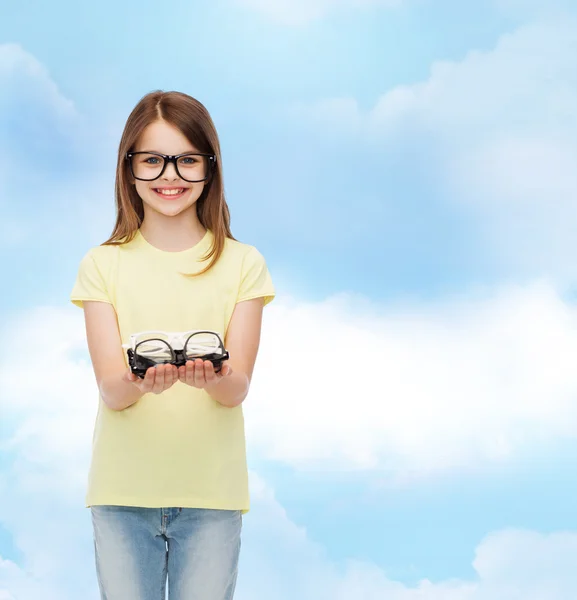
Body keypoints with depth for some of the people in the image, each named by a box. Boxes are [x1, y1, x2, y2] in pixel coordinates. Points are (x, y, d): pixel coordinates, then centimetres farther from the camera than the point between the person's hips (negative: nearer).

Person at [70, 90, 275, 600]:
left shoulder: (242, 263, 2)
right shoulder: (102, 265, 2)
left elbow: (238, 388, -6)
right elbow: (109, 389, -7)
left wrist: (213, 377, -29)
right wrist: (139, 382, -30)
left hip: (212, 489, 0)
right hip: (123, 488, 0)